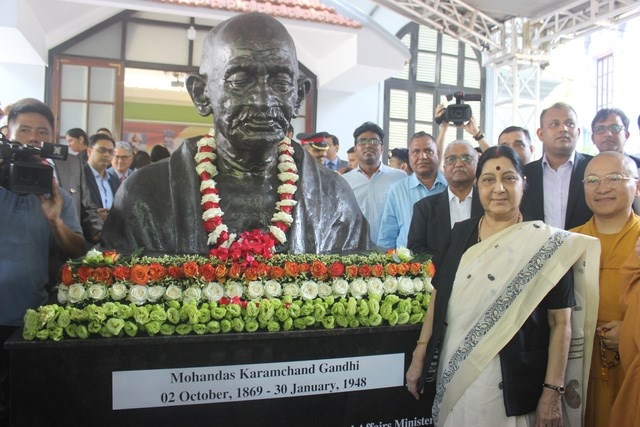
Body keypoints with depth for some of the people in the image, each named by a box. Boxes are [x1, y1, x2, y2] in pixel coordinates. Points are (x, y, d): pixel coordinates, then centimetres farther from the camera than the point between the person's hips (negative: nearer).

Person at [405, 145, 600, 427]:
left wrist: (553, 391, -10)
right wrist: (419, 355, 5)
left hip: (513, 387, -3)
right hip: (453, 376, 4)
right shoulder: (461, 233, 3)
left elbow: (561, 322, -7)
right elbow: (438, 297, 7)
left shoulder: (547, 243, -8)